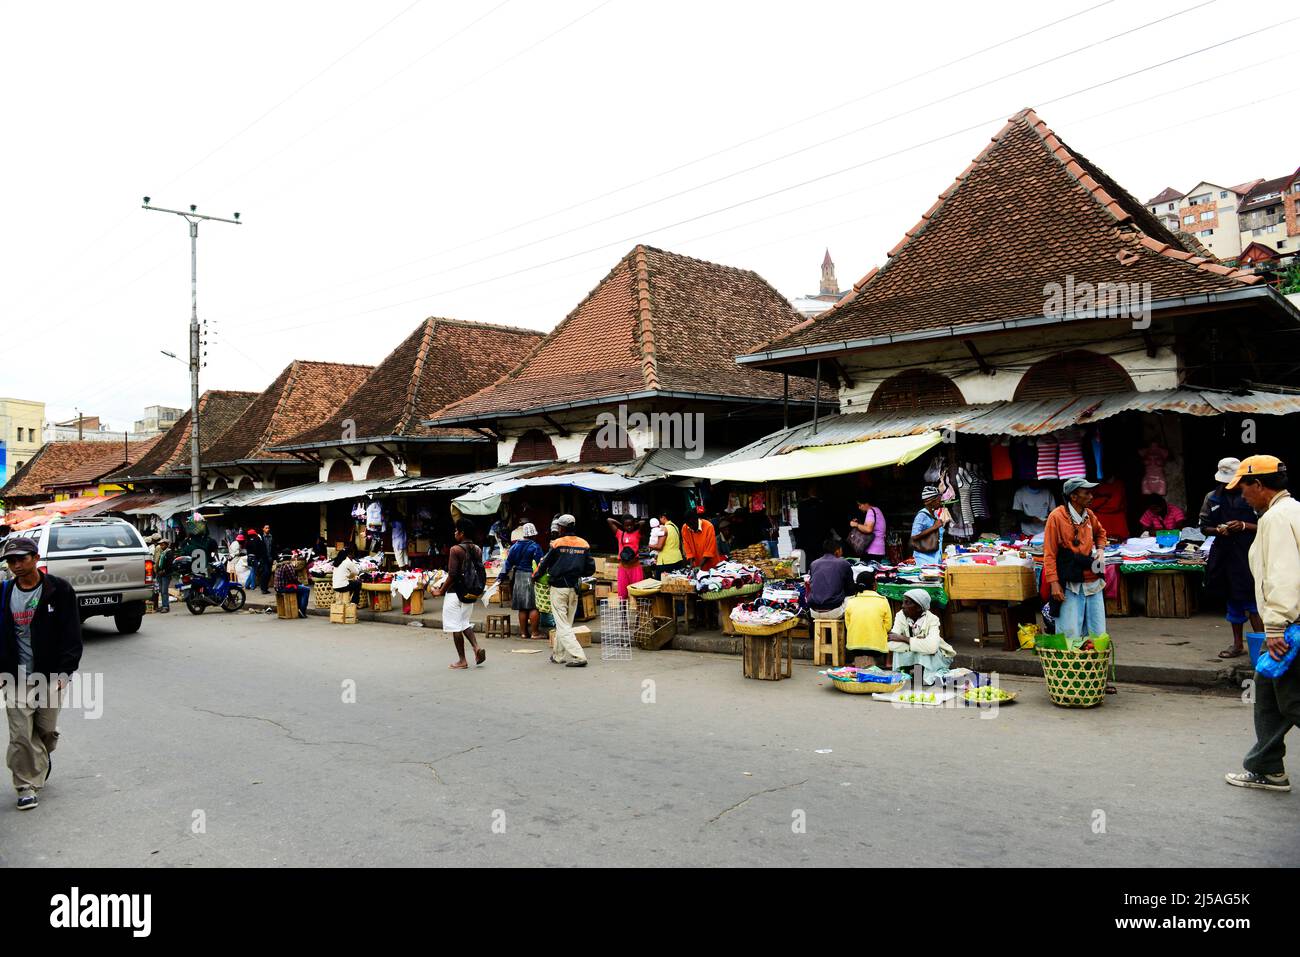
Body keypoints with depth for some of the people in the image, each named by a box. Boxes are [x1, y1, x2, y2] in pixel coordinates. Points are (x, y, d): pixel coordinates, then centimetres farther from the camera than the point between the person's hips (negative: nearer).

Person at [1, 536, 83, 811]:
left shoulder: (59, 590, -5)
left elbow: (72, 634, -6)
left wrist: (65, 671, -13)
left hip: (51, 675, -1)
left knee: (47, 731, 10)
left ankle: (40, 763, 38)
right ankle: (27, 785, 9)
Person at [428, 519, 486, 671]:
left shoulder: (456, 549, -15)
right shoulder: (478, 550, 5)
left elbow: (452, 575, -18)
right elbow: (480, 572, 9)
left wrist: (441, 591, -8)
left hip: (456, 593, -7)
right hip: (471, 594, 7)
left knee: (455, 626, 3)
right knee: (464, 622, 22)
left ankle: (462, 661, 7)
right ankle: (477, 648, 2)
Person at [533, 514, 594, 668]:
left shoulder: (557, 543, -9)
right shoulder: (584, 544, 3)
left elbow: (544, 564, -1)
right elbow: (591, 569, 4)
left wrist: (534, 577, 18)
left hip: (558, 587, -5)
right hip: (574, 589, 5)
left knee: (562, 625, -5)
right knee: (566, 623, 17)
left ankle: (578, 656, -16)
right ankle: (559, 655, 25)